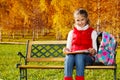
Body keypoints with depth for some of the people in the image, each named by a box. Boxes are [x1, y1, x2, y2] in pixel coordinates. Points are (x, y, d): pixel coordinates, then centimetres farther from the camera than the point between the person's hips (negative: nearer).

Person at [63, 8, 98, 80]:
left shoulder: (92, 32, 14)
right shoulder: (72, 32, 21)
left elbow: (95, 49, 8)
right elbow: (68, 47, 18)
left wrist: (93, 50, -17)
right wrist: (66, 50, -6)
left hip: (87, 57, -2)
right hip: (73, 55, 2)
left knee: (79, 56, -38)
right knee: (69, 57, -35)